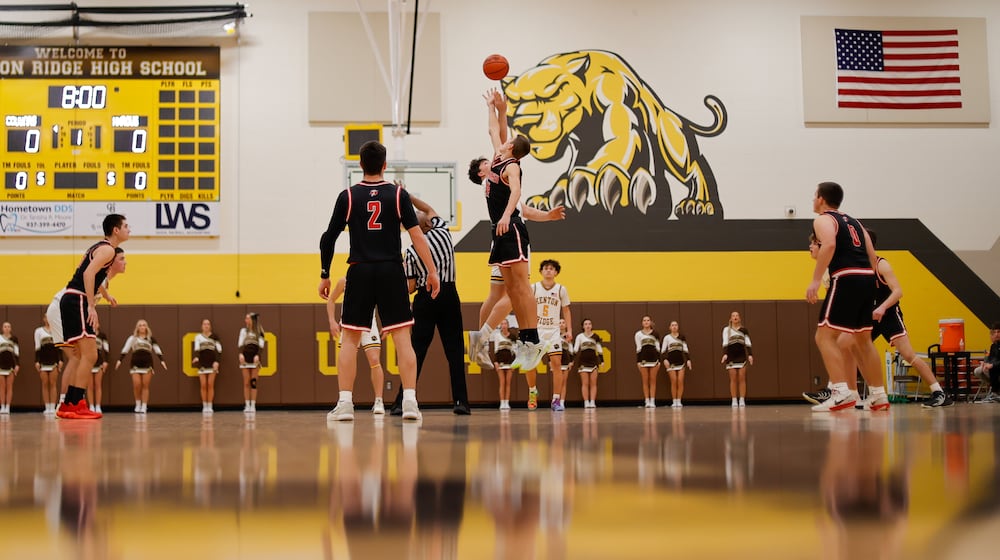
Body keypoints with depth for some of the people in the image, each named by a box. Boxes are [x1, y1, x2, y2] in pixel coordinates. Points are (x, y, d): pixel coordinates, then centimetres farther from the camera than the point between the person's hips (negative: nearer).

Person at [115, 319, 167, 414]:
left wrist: (162, 361, -5)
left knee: (145, 386, -2)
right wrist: (119, 360, -7)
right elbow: (125, 350, 3)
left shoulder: (151, 339, 11)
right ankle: (138, 404, 10)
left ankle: (144, 407, 1)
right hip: (135, 364, 0)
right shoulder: (132, 338, 9)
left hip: (147, 364, 1)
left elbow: (157, 350, 7)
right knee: (137, 385, -9)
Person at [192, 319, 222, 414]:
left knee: (210, 385, -2)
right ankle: (204, 406, 5)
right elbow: (196, 348, -8)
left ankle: (210, 406, 3)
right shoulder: (198, 337, 6)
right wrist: (196, 357, -27)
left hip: (212, 363, 0)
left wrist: (216, 361, -9)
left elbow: (219, 349, 3)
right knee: (203, 385, -2)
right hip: (202, 363, 0)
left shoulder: (214, 337, 6)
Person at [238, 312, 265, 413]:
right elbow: (240, 343, 3)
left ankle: (253, 405, -3)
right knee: (246, 383, -1)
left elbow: (261, 345, -1)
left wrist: (257, 355, -14)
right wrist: (241, 354, -12)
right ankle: (247, 405, 1)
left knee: (253, 382, -4)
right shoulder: (243, 330, 10)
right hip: (245, 358, 2)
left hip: (255, 358, -2)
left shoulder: (259, 331, 4)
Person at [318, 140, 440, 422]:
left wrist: (325, 276, 13)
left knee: (349, 339, 7)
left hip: (360, 272, 0)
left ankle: (345, 403, 2)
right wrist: (432, 272, 0)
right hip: (391, 272, 0)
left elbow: (328, 239, 3)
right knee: (402, 338, 1)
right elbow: (416, 235, -4)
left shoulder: (348, 196, 3)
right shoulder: (398, 194, 2)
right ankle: (410, 401, -6)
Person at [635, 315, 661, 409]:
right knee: (645, 381, 1)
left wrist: (659, 360, 1)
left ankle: (652, 401, 2)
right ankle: (647, 401, 3)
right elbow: (638, 348, 3)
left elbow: (658, 348, 7)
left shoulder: (655, 334, 7)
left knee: (653, 380, 1)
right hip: (643, 358, 0)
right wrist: (638, 361, -3)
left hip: (653, 357, 0)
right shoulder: (638, 334, 5)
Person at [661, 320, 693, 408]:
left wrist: (688, 360, 1)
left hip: (681, 361, 1)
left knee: (680, 381, -6)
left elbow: (685, 349, 10)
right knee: (673, 382, -6)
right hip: (671, 362, -1)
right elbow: (663, 350, 0)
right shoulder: (667, 337, 4)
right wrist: (665, 359, -14)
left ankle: (679, 401, 0)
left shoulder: (682, 337, 10)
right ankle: (674, 401, 0)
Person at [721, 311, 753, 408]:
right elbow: (725, 343, -3)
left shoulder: (744, 330, 8)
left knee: (742, 378, -2)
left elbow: (748, 343, 5)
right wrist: (725, 354, -16)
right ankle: (734, 401, 1)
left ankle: (742, 400, 1)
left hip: (742, 355, 1)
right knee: (733, 379, -2)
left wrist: (750, 355, -6)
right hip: (731, 356, -1)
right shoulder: (726, 329, 3)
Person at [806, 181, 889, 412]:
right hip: (867, 278, 8)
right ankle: (879, 396, 20)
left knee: (825, 336, -7)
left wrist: (816, 280, -22)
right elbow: (872, 257, 20)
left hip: (846, 278, -8)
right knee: (862, 339, 18)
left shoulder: (823, 220, 3)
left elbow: (829, 245, -19)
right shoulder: (853, 222, 27)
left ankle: (842, 393, -19)